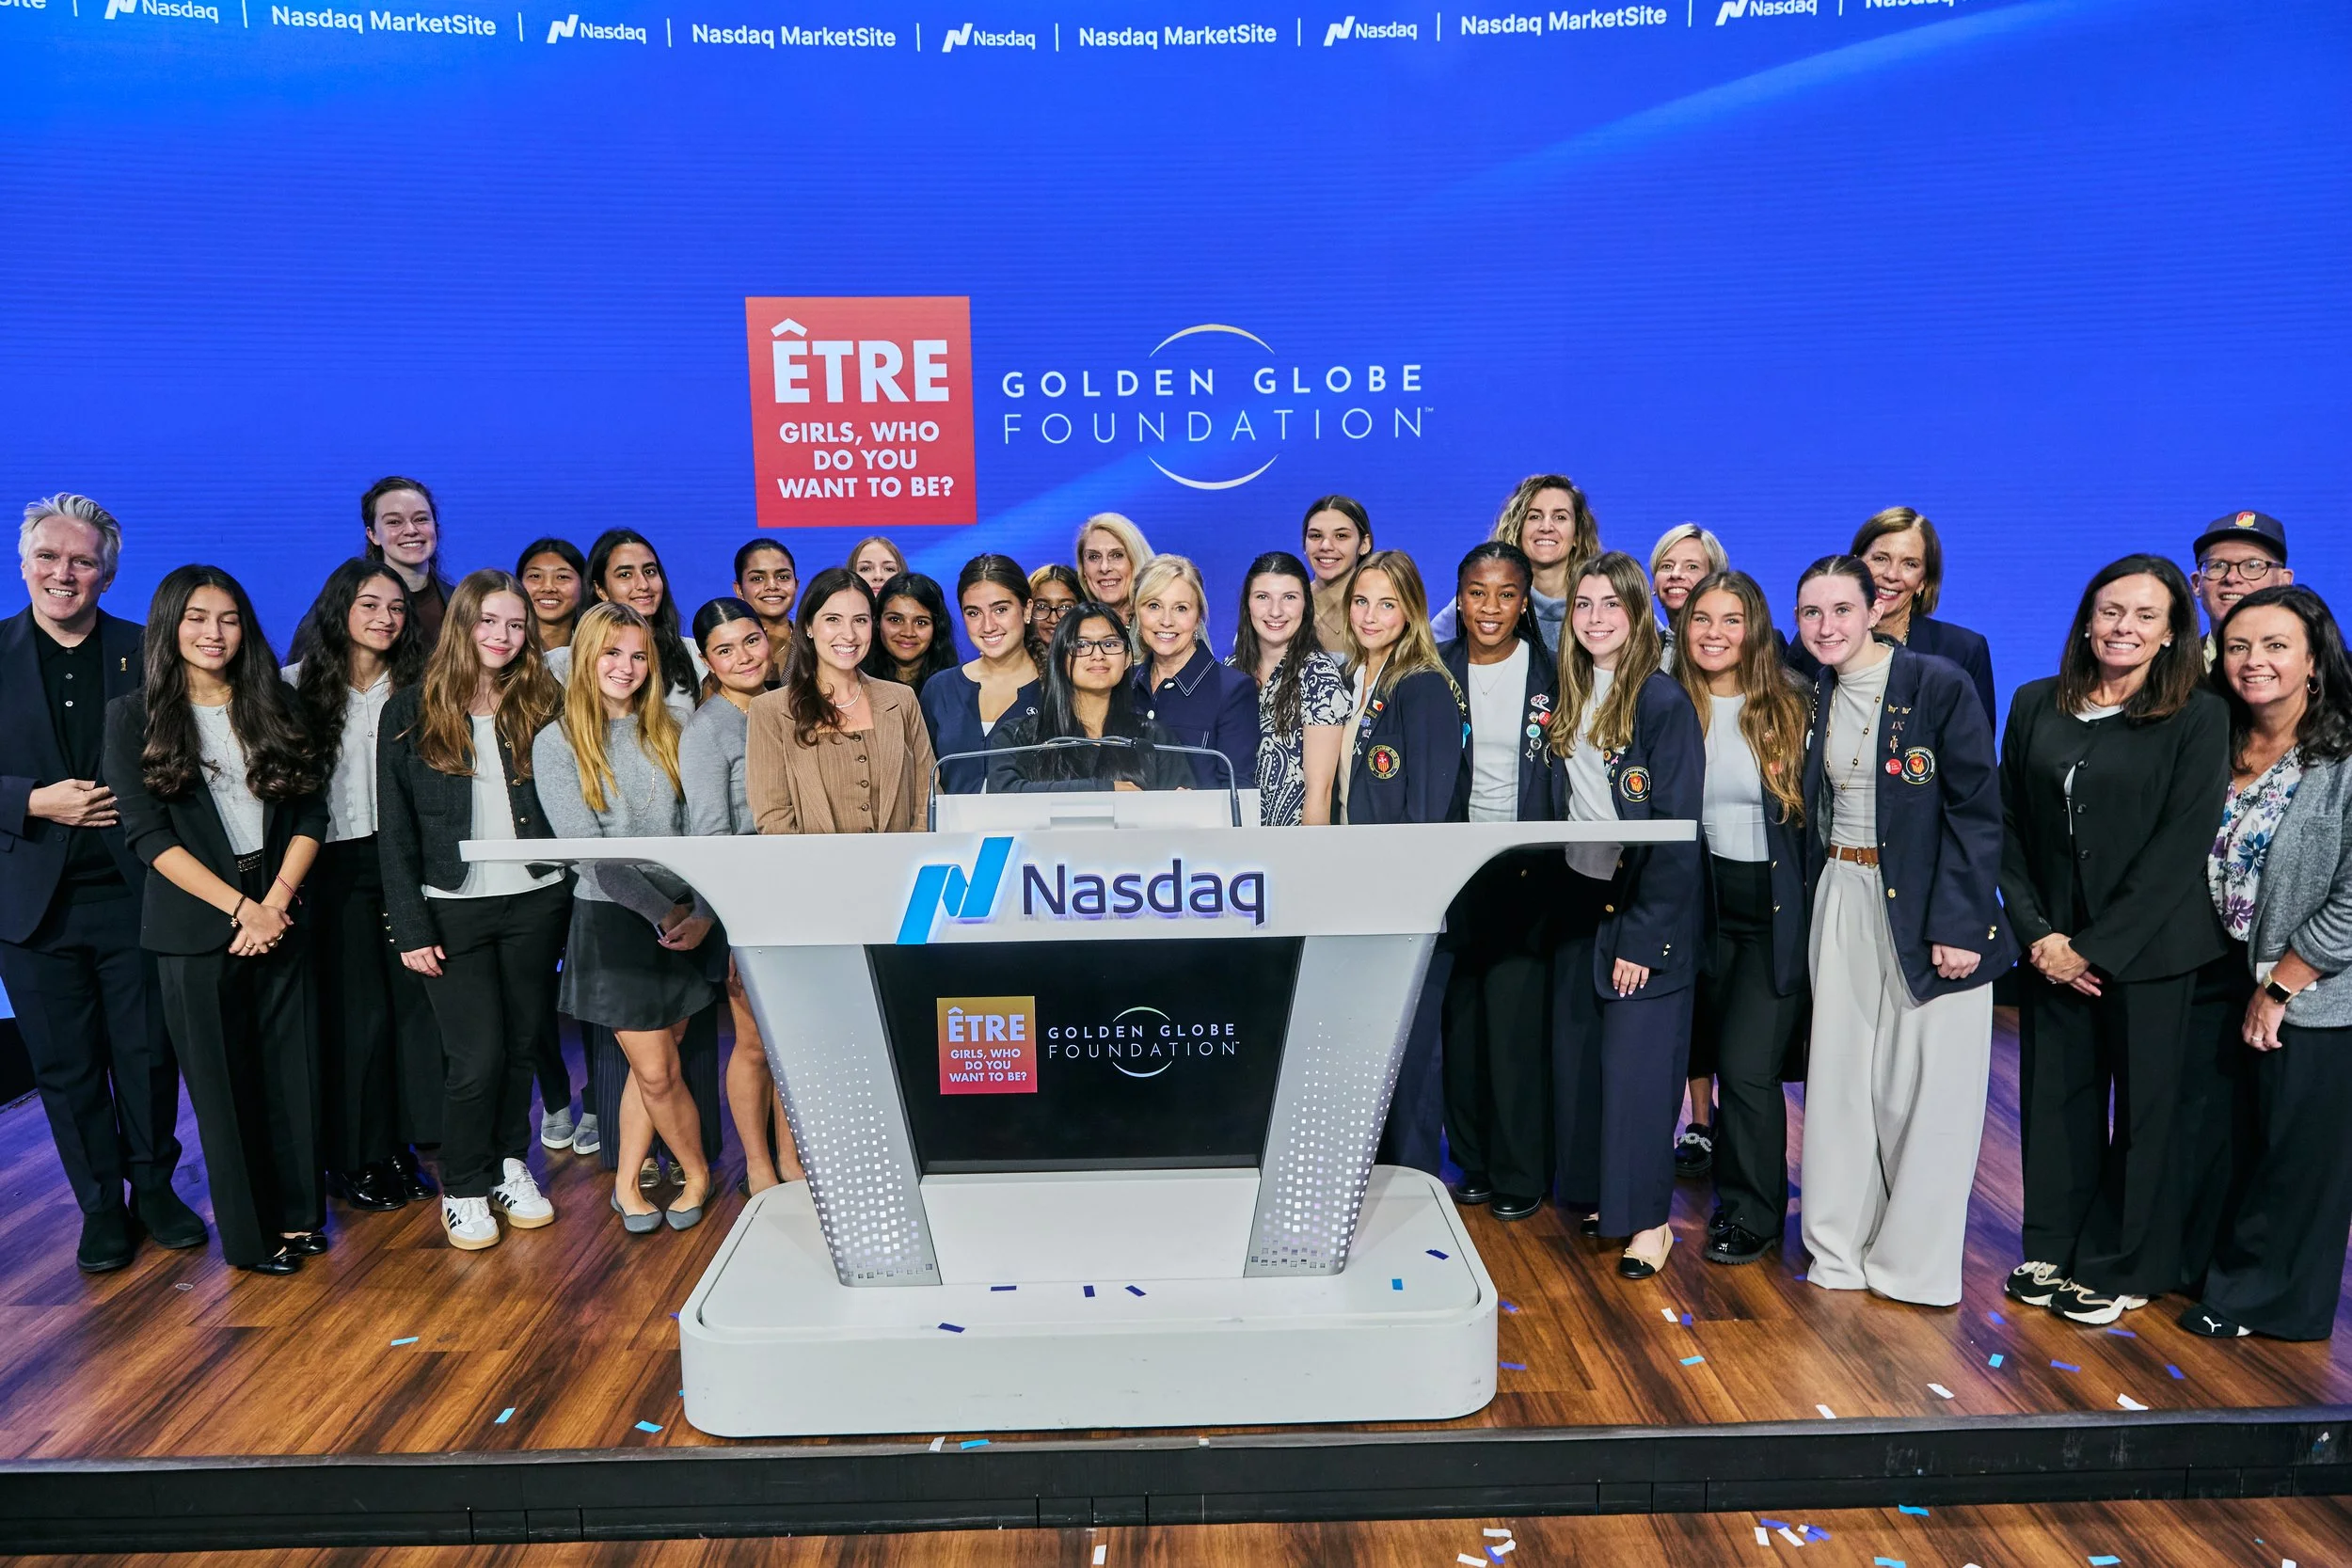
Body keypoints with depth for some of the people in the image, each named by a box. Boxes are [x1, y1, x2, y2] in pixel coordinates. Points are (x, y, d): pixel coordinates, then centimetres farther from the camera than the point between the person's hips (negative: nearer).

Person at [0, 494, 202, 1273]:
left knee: (148, 1054, 9)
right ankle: (100, 1205, 25)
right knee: (66, 1066, 10)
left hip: (134, 890, 0)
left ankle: (154, 1188, 27)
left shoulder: (146, 653, 1)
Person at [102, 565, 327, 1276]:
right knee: (222, 1080, 6)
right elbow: (148, 833, -7)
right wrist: (240, 907, -14)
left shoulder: (274, 704, 6)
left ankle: (299, 1213, 22)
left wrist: (275, 902, -11)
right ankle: (249, 1231, 20)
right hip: (194, 925, -2)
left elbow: (309, 813, 2)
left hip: (278, 915, 2)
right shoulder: (133, 715, -1)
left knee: (292, 1069, 6)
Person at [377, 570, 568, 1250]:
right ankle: (463, 1188, 17)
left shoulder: (540, 704, 6)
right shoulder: (410, 711, -1)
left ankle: (510, 1163, 30)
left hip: (534, 904, 3)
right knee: (477, 1057, -3)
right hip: (454, 910, -2)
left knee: (524, 1044, 11)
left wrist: (570, 895, -2)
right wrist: (410, 928, -8)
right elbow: (394, 830, -2)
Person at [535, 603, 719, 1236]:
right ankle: (697, 1172, 22)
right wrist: (663, 913, -14)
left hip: (683, 920, 4)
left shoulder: (666, 733, 8)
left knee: (653, 1064, 10)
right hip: (612, 921, -3)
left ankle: (626, 1183, 26)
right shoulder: (558, 742, -4)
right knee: (657, 1071, 0)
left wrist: (702, 913, -10)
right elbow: (587, 848, -11)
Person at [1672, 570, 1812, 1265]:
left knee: (1746, 1063, -5)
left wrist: (1822, 911, -7)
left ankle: (1752, 1214, 12)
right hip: (1703, 904, 3)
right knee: (1708, 1052, 10)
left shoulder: (1792, 710, -5)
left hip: (1778, 910, -3)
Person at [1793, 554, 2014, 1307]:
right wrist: (1815, 893, 5)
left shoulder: (1938, 683, -10)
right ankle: (1843, 1249, 22)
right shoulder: (1816, 696, 7)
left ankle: (1914, 1260, 16)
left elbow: (1977, 809, -12)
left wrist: (1959, 923, -17)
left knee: (1926, 1085, 1)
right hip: (1843, 900, 5)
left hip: (1926, 906, -5)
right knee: (1841, 1074, 9)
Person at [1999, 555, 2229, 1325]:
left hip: (2150, 949, -3)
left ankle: (2126, 1268, 24)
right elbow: (2008, 827, 4)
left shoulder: (2199, 717, -6)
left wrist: (2096, 946, -14)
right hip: (2052, 945, 3)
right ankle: (2055, 1249, 26)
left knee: (2146, 1105, 8)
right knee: (2054, 1096, 9)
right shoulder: (2036, 705, 4)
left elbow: (2181, 848, -11)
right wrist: (2037, 931, -7)